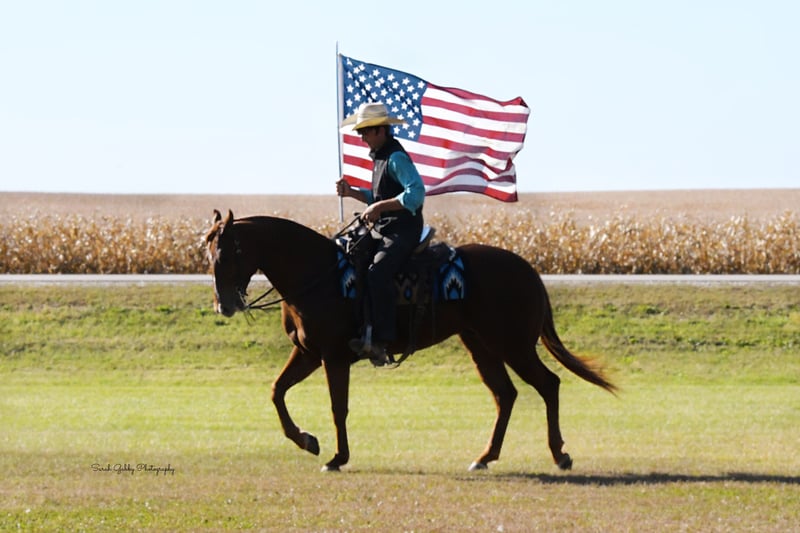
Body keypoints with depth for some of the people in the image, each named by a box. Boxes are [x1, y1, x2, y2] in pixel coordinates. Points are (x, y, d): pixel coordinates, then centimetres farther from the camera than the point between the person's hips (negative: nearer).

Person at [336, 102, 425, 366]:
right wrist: (352, 192, 12)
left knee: (377, 272, -30)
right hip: (381, 231, 11)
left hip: (402, 232, -11)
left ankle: (380, 341, -33)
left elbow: (416, 193, -26)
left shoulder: (397, 158, -14)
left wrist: (379, 206, -28)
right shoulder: (380, 158, 17)